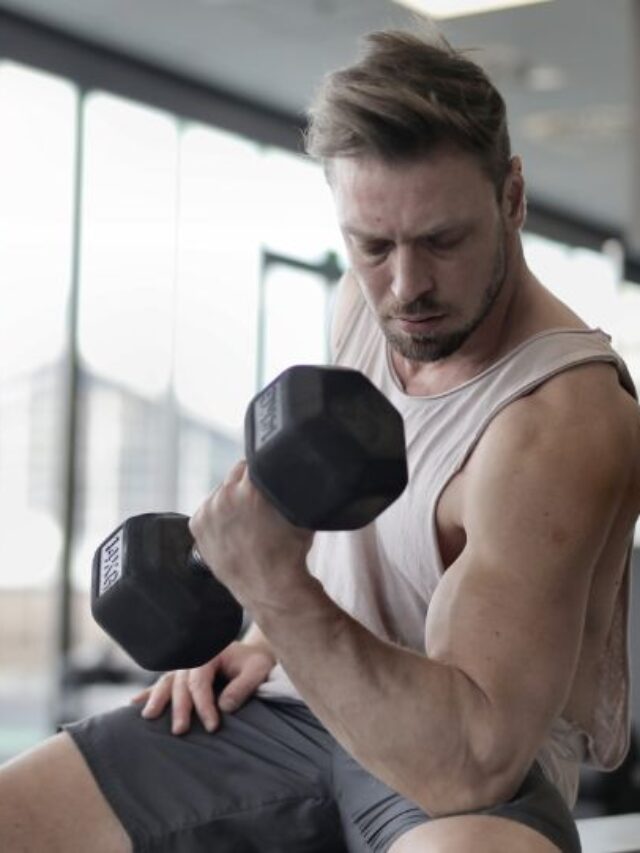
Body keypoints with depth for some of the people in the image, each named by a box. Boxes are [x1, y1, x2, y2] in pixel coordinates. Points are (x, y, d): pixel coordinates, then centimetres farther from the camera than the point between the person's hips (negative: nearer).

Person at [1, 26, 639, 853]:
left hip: (480, 763, -7)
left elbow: (472, 760, -31)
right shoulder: (368, 301, 0)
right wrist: (273, 637, 9)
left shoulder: (562, 419, -24)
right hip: (309, 698, 7)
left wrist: (276, 591, -39)